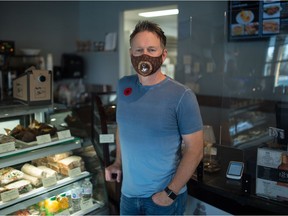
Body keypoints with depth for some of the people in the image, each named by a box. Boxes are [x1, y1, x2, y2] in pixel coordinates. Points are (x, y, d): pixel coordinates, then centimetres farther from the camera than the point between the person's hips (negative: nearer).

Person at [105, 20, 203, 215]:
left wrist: (170, 193, -15)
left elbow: (195, 150, -14)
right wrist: (118, 162, 6)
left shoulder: (182, 96, -17)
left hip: (164, 198, -4)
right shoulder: (123, 86, -2)